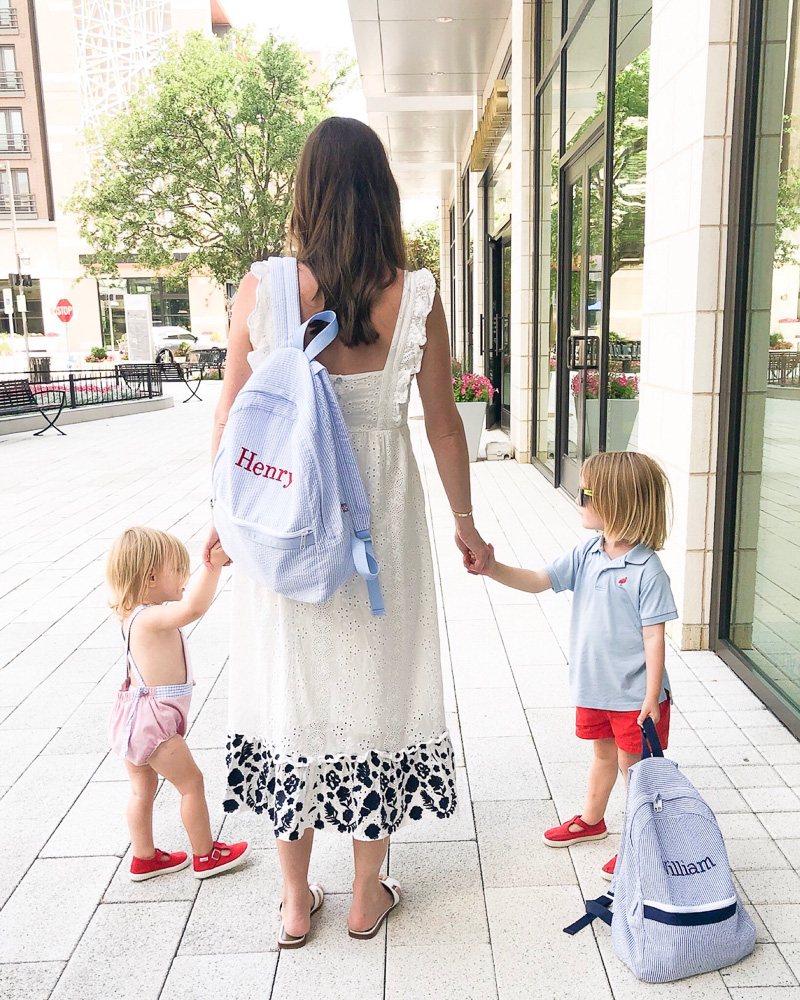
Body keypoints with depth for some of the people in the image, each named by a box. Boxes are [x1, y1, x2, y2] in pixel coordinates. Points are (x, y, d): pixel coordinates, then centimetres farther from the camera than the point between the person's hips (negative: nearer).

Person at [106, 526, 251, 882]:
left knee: (142, 788, 22)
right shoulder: (152, 618, -27)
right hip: (153, 722, -10)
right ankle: (205, 855, 22)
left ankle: (144, 858, 37)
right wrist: (213, 563, -47)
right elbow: (193, 607, -48)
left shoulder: (134, 616, 5)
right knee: (191, 782, 7)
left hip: (133, 716, 10)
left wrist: (173, 678, 33)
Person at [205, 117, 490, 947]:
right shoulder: (415, 296, -6)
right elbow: (443, 423, -2)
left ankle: (296, 901, 32)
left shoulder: (261, 287, -6)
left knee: (290, 690, 15)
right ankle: (367, 896, 32)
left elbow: (229, 417, -2)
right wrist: (465, 522, 11)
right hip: (380, 514, 0)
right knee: (374, 688, 15)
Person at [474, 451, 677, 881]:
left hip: (635, 693, -6)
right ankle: (591, 820, 44)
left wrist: (653, 696, -16)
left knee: (634, 765, 10)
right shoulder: (586, 555, -3)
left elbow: (654, 635, -18)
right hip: (593, 686, 6)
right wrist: (493, 568, -18)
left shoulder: (646, 569, -21)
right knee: (603, 753, 25)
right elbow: (538, 580, -3)